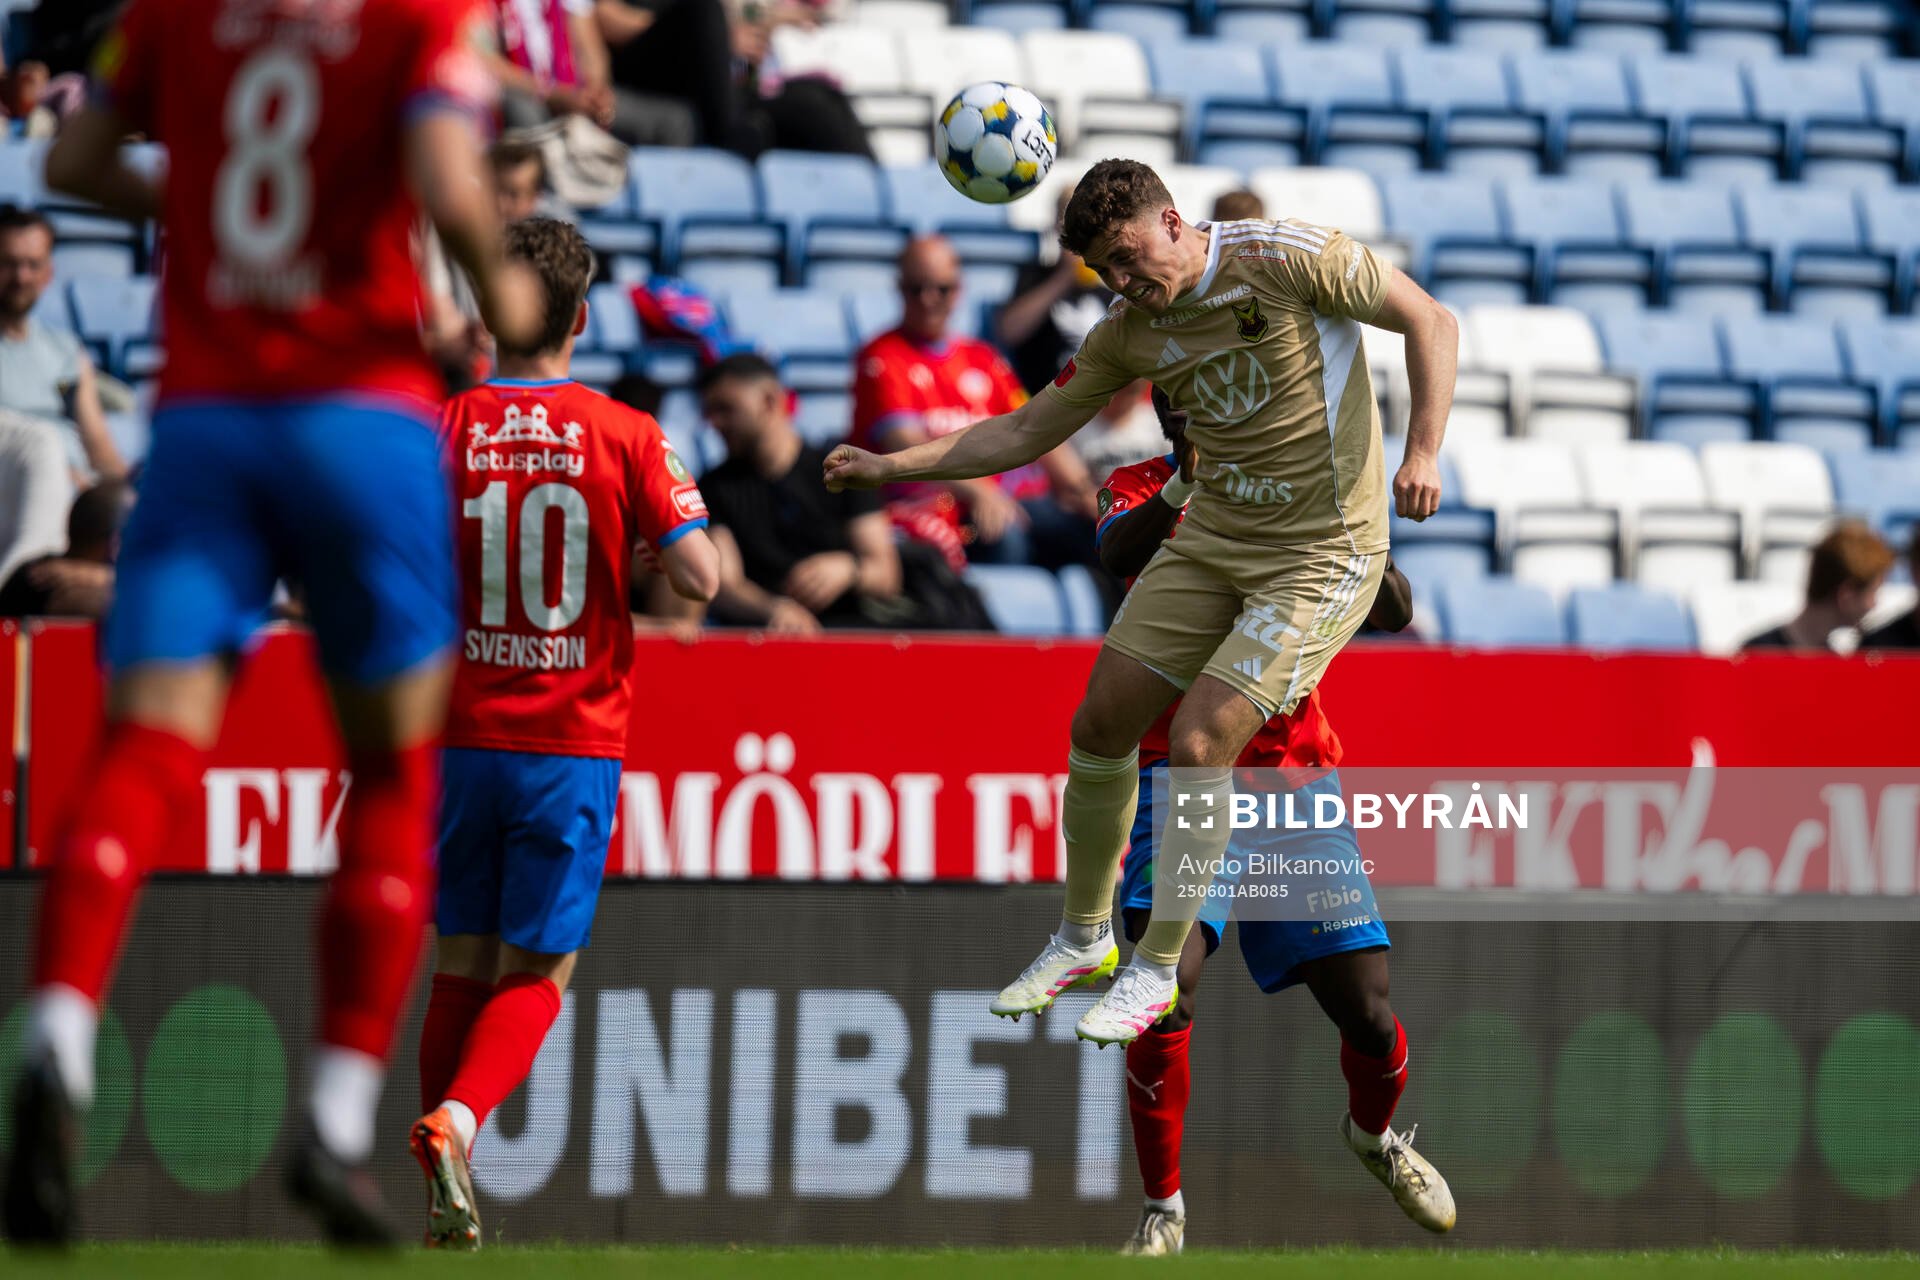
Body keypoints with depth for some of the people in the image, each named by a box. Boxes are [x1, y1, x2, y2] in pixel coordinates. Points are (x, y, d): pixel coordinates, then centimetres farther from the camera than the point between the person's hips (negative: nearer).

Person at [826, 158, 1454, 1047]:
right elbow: (1025, 433, 10)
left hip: (1324, 552, -7)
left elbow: (1430, 322, -10)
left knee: (1197, 745, -16)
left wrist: (1423, 452, -22)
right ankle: (1082, 938, 26)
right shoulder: (1130, 331, 1)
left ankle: (1157, 971, 1)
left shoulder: (1290, 259, -16)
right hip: (1212, 540, 7)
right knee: (1100, 724, 4)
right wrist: (889, 467, 2)